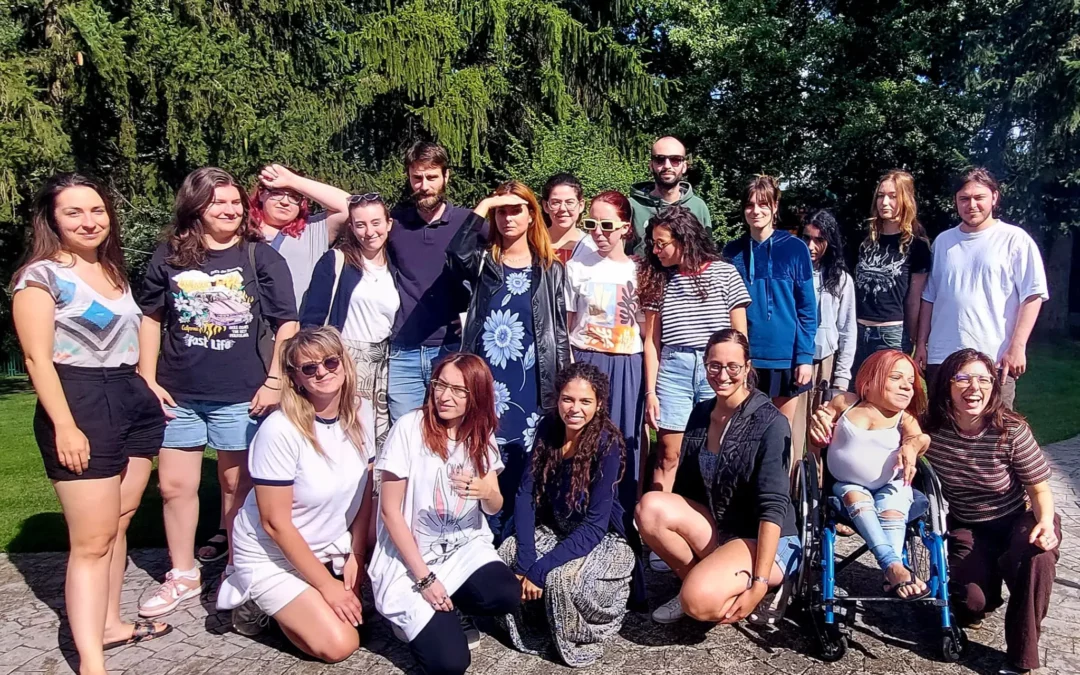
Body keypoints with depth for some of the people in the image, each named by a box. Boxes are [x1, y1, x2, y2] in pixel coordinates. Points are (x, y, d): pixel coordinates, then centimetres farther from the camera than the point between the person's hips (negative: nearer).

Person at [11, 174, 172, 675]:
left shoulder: (114, 271, 16)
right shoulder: (41, 274, -6)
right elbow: (38, 358, -12)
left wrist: (148, 388, 19)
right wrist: (64, 426, -20)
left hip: (133, 400, 7)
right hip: (81, 405, -7)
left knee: (118, 524, 15)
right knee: (92, 540, -7)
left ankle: (110, 623, 29)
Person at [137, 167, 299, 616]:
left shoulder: (261, 257, -3)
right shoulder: (170, 257, 3)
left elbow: (286, 324, -3)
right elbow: (150, 319, 11)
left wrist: (274, 381, -8)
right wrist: (148, 380, 4)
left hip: (241, 395, -2)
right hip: (178, 394, 3)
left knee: (238, 482, 10)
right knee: (175, 485, 9)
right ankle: (182, 575, 27)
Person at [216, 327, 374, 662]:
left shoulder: (361, 412, -9)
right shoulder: (280, 430, -27)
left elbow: (364, 490, 2)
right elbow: (275, 524, -22)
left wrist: (356, 555, -4)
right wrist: (328, 586, -18)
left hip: (332, 544, 7)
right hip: (273, 554, -7)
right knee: (339, 645, -15)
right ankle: (256, 600, 9)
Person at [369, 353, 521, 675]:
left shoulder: (481, 435, -1)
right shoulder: (409, 428, -16)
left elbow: (494, 508, 5)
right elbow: (390, 511, -14)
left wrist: (488, 493, -20)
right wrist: (424, 578, -15)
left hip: (466, 548, 5)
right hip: (411, 558, -4)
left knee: (507, 596, -25)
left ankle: (443, 606, 6)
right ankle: (416, 614, 14)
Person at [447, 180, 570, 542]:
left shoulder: (550, 269, 10)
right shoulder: (483, 261, 7)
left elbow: (559, 329, 8)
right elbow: (456, 254, -18)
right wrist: (484, 206, -14)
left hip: (531, 384, 1)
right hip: (486, 381, 0)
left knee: (523, 465, 5)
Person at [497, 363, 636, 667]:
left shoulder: (607, 443, -24)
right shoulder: (548, 428, -10)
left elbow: (595, 525, -26)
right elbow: (527, 493, -11)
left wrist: (539, 569, -29)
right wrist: (526, 559, -25)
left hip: (601, 538, -5)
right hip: (556, 528, 5)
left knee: (559, 577, -32)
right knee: (506, 555, -21)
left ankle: (578, 643, -1)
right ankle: (530, 629, 4)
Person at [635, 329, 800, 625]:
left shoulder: (770, 423, -17)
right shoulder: (701, 414, 2)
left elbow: (773, 507, -22)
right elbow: (686, 485, 9)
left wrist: (759, 584, -25)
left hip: (767, 541, -6)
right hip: (716, 528, 6)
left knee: (699, 601, -32)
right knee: (650, 506, -21)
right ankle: (696, 579, -1)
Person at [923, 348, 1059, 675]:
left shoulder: (1011, 431, -19)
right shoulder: (932, 429, -15)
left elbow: (1040, 489, -9)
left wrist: (1045, 522, -29)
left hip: (1017, 522, -1)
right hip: (967, 528, 1)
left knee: (1037, 557, -35)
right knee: (973, 599, -21)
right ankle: (972, 610, 22)